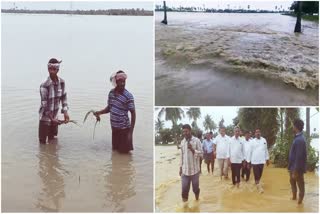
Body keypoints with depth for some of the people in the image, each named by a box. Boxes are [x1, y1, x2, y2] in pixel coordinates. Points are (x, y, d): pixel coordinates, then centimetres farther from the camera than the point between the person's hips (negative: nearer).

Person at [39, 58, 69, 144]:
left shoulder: (62, 82, -6)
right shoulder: (44, 85, -22)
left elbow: (63, 98, 3)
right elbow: (44, 104, -20)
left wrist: (65, 112, -8)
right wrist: (51, 118, -21)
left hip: (55, 117, 5)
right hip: (45, 117, -5)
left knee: (52, 139, 19)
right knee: (43, 141, 2)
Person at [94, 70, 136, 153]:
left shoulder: (128, 96, -18)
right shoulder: (111, 92, 1)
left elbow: (133, 114, -15)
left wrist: (131, 132, -18)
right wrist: (99, 112, -5)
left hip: (124, 128, -6)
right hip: (114, 128, 6)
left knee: (124, 152, 3)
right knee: (115, 151, 17)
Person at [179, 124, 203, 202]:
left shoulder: (196, 141, -7)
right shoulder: (182, 142, 6)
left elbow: (201, 153, -7)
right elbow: (181, 155, 12)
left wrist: (192, 149, -22)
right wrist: (180, 168, 11)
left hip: (194, 169, -3)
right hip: (185, 170, 3)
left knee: (195, 186, 10)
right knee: (184, 188, -1)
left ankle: (197, 199, 35)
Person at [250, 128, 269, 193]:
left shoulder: (264, 140, 3)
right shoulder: (252, 141, -2)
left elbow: (266, 150, 8)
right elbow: (250, 151, 0)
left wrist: (267, 159, 8)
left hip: (262, 160, 2)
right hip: (254, 161, -2)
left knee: (260, 174, 12)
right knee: (256, 174, -2)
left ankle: (257, 183, 30)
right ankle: (258, 185, 3)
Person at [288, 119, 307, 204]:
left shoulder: (300, 140, -25)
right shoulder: (297, 138, 5)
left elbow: (299, 157, -26)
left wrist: (295, 171, -23)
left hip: (297, 168, -10)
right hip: (293, 166, 10)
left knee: (300, 184, 7)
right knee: (292, 181, 24)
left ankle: (300, 200, 21)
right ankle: (294, 196, 41)